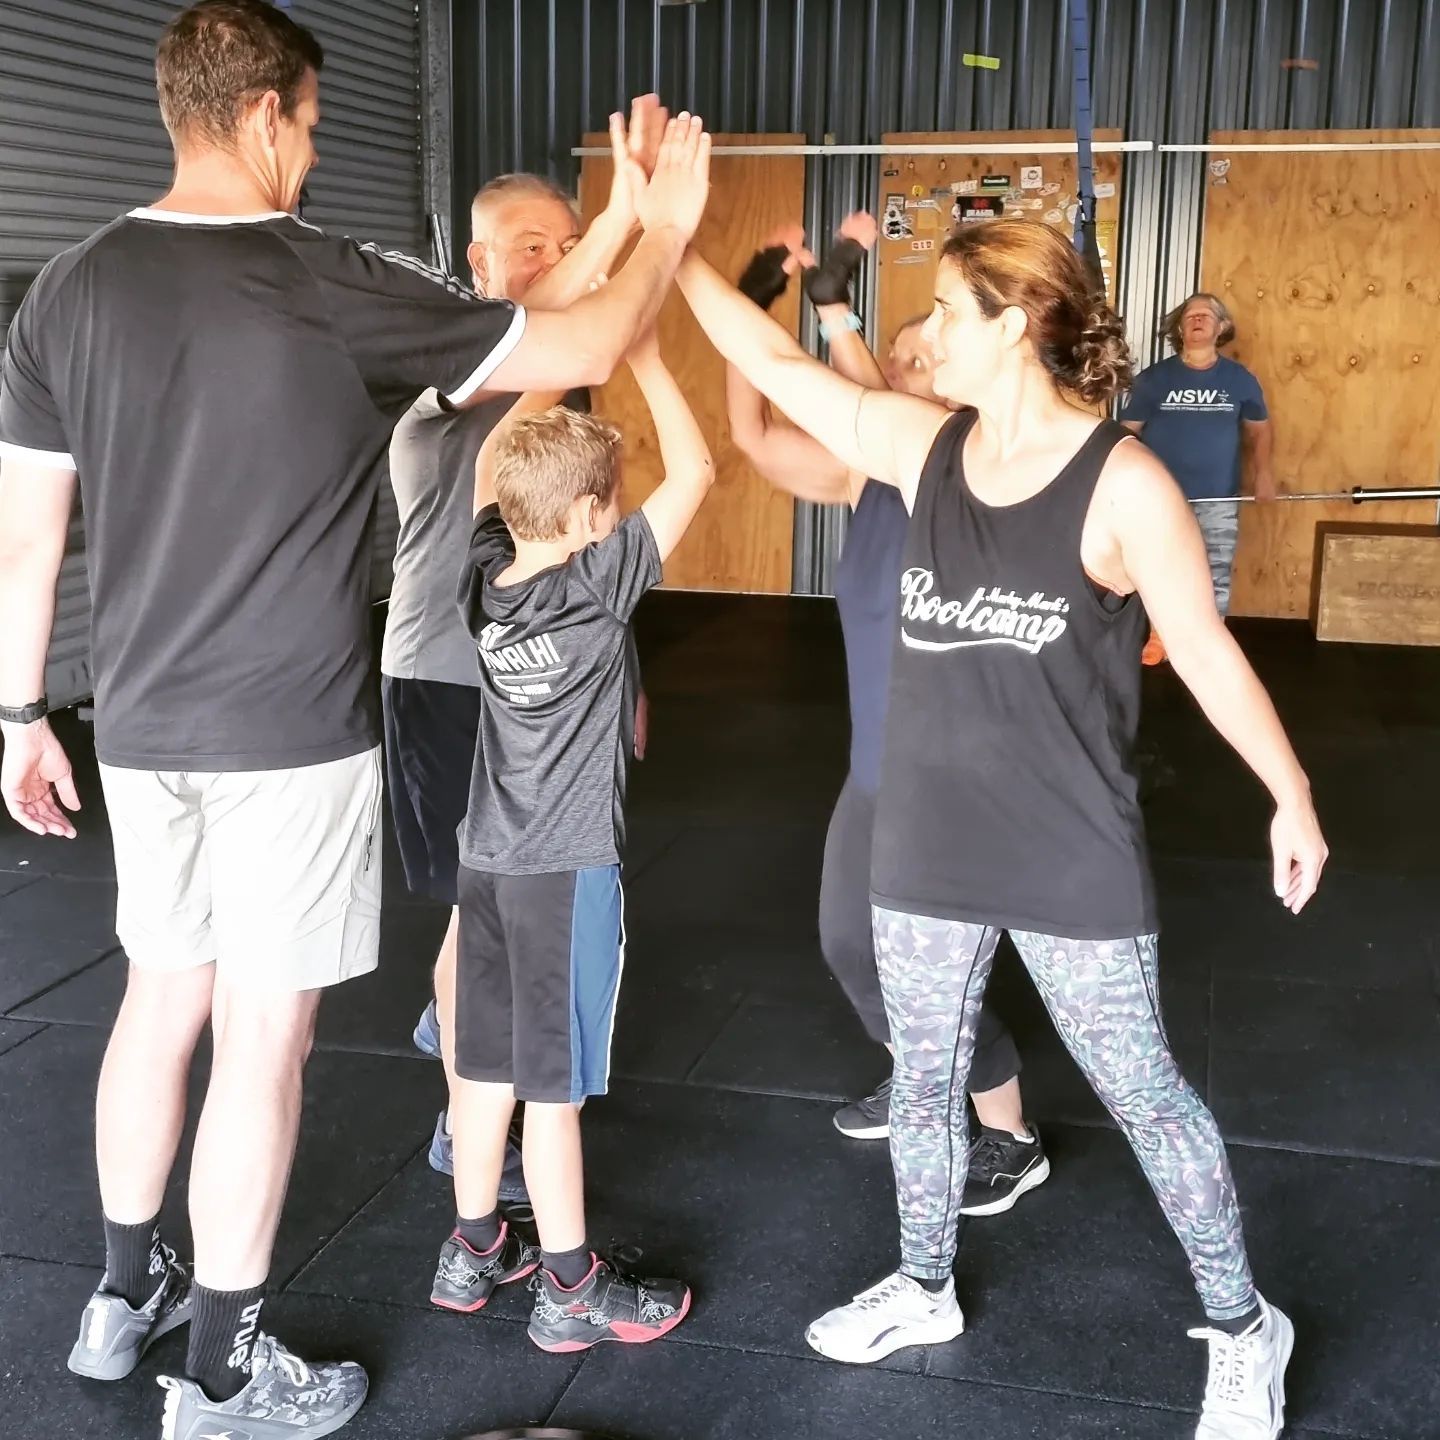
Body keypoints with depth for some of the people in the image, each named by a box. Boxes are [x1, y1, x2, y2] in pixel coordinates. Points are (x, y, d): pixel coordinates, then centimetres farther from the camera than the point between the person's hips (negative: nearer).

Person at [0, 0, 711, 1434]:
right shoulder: (336, 290, -14)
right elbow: (585, 352, -8)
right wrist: (667, 228, 10)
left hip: (143, 730, 6)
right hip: (292, 739, -6)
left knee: (160, 997, 21)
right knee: (262, 1041, 5)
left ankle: (124, 1293, 37)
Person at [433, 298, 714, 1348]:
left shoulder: (486, 572, 1)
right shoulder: (601, 581, -16)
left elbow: (494, 465, 17)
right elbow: (696, 471, -12)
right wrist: (646, 357, -4)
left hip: (489, 857, 7)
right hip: (569, 866, -7)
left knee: (487, 1067, 16)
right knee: (554, 1085, 2)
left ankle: (474, 1250, 29)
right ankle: (571, 1289, 14)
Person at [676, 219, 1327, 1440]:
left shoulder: (1121, 480, -14)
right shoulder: (923, 444, -1)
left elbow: (1206, 648, -8)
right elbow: (776, 362, 2)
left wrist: (1292, 797, -2)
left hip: (1073, 859, -5)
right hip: (929, 844, 5)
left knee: (1142, 1095, 7)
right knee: (923, 1079, 19)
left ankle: (1242, 1328, 29)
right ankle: (926, 1289, 42)